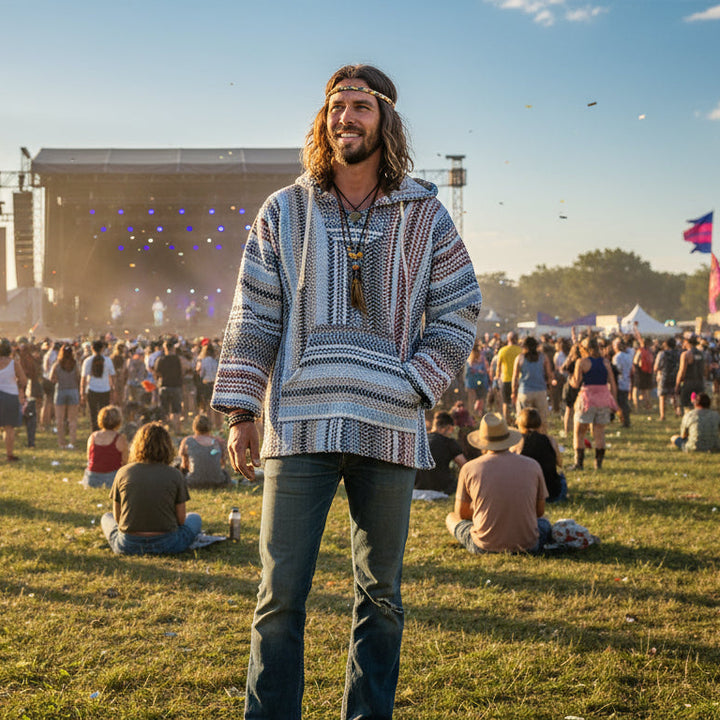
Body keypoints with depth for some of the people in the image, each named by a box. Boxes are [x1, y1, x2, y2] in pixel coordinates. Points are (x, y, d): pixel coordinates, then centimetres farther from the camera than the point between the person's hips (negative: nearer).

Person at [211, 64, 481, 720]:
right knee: (281, 592, -1)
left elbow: (458, 315, 8)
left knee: (380, 594, 11)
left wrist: (413, 386, -4)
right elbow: (253, 317, 6)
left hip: (390, 429, 1)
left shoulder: (424, 216, 7)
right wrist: (240, 410, 0)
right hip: (299, 426, 0)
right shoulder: (284, 212, 7)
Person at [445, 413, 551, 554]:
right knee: (544, 522, 36)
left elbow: (461, 513, 8)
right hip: (527, 546, 2)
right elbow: (540, 511, 10)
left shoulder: (469, 468, -4)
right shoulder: (533, 466, -1)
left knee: (451, 518, 27)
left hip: (484, 547, -2)